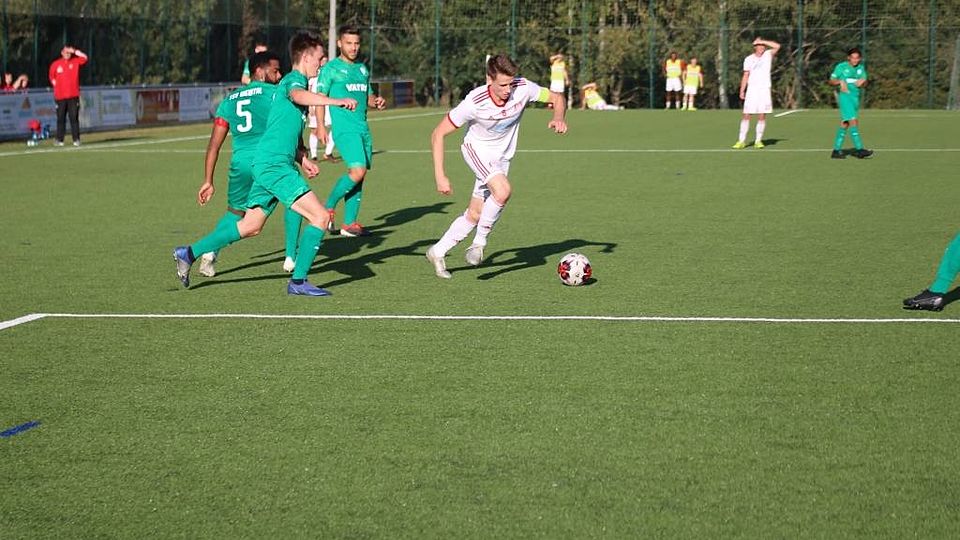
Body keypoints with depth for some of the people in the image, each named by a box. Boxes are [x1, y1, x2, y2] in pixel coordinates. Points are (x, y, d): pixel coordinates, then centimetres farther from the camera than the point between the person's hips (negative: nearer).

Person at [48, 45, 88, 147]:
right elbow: (52, 77, 17)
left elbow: (84, 58, -8)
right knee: (61, 118, 2)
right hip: (60, 96, 1)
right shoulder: (55, 64, 7)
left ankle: (76, 139, -2)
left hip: (73, 96, 0)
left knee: (74, 118, -3)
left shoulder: (75, 61, 7)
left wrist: (74, 51, -9)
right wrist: (56, 85, 6)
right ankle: (59, 140, 4)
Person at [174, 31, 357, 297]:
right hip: (275, 164, -10)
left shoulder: (290, 81, 23)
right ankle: (298, 281, -9)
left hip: (266, 163, 10)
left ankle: (188, 253, 23)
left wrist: (303, 159, 17)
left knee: (251, 226, 17)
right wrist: (336, 101, -46)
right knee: (319, 216, -13)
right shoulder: (294, 79, -8)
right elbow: (298, 95, -36)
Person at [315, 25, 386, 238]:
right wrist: (320, 126, -14)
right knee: (357, 171, -19)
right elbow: (320, 98, -4)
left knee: (359, 176, 4)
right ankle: (328, 208, -2)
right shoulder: (331, 68, -1)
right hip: (345, 129, -7)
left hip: (363, 129, 7)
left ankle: (349, 223, 9)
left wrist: (377, 101, 2)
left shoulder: (362, 69, 18)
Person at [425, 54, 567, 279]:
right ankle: (480, 242, -11)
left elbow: (557, 98, -4)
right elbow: (438, 134, -22)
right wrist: (440, 176, -27)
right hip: (477, 150, -5)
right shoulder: (474, 102, -30)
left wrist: (559, 118, -28)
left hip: (502, 157, 5)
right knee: (503, 190, -31)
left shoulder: (522, 88, -22)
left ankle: (438, 252, 24)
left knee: (475, 214, 5)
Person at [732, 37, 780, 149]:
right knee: (746, 116, -3)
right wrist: (742, 91, 2)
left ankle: (758, 141, 5)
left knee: (762, 117, -2)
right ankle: (741, 141, 1)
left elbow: (777, 46, -12)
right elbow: (745, 76, 9)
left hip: (764, 90, -1)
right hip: (751, 90, 1)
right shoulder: (748, 59, 7)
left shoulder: (768, 55, 4)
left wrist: (762, 41, -10)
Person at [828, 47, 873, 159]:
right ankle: (859, 149, -20)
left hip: (856, 97, 6)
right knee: (853, 121, -16)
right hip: (845, 96, -6)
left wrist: (862, 81, -9)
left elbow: (865, 83, 14)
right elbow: (831, 81, 3)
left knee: (845, 124, 8)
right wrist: (840, 81, -16)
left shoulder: (861, 67, 13)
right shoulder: (841, 67, -1)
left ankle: (836, 150, 13)